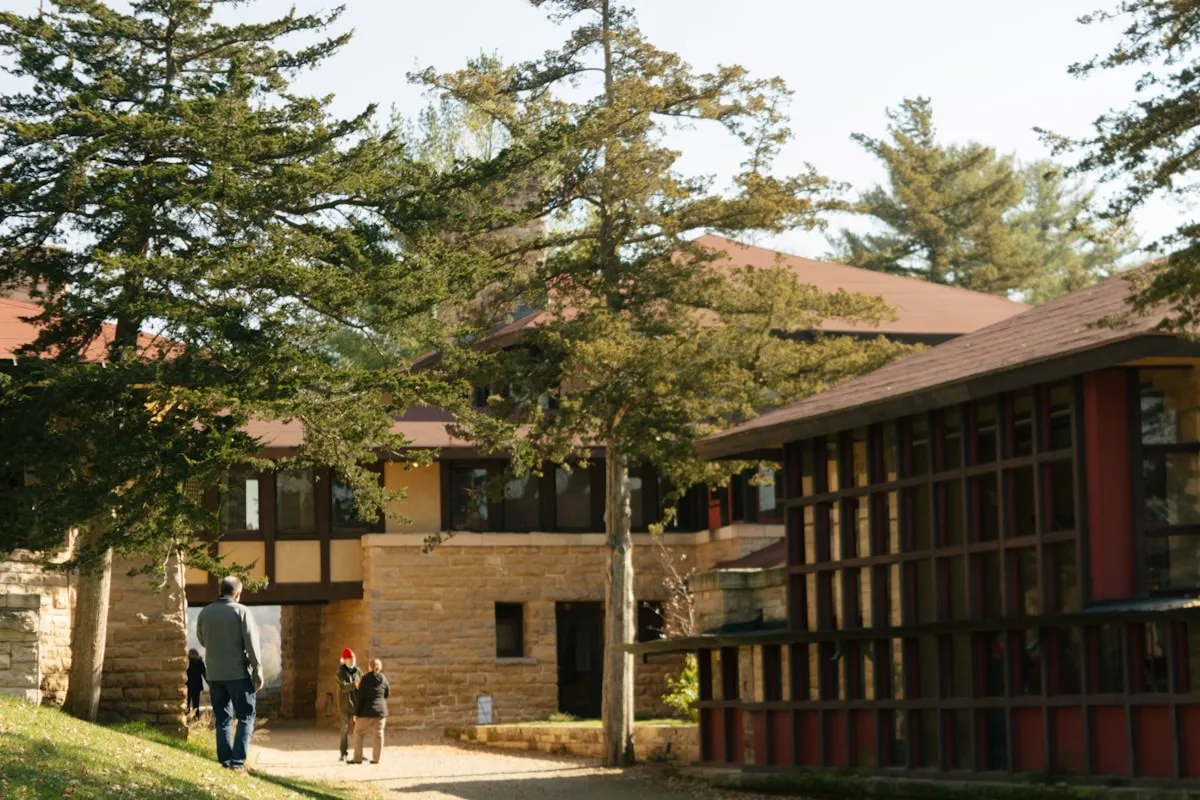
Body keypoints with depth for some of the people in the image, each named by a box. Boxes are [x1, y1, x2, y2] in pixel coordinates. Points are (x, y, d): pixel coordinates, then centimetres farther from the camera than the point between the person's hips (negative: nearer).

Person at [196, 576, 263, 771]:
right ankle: (238, 761, -8)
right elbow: (252, 644, -10)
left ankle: (225, 761, 7)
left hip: (214, 674, 4)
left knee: (222, 719, 11)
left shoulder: (205, 613, 4)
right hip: (238, 673, -4)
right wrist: (258, 673, -6)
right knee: (246, 717, 3)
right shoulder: (241, 611, -8)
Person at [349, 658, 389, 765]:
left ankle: (358, 758, 3)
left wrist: (356, 713, -7)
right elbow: (387, 694, 12)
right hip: (380, 710, 3)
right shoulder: (383, 679, 2)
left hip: (367, 710, -3)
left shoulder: (365, 679, -9)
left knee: (358, 733, 7)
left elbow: (361, 697, -11)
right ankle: (376, 758, 5)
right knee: (377, 734, 7)